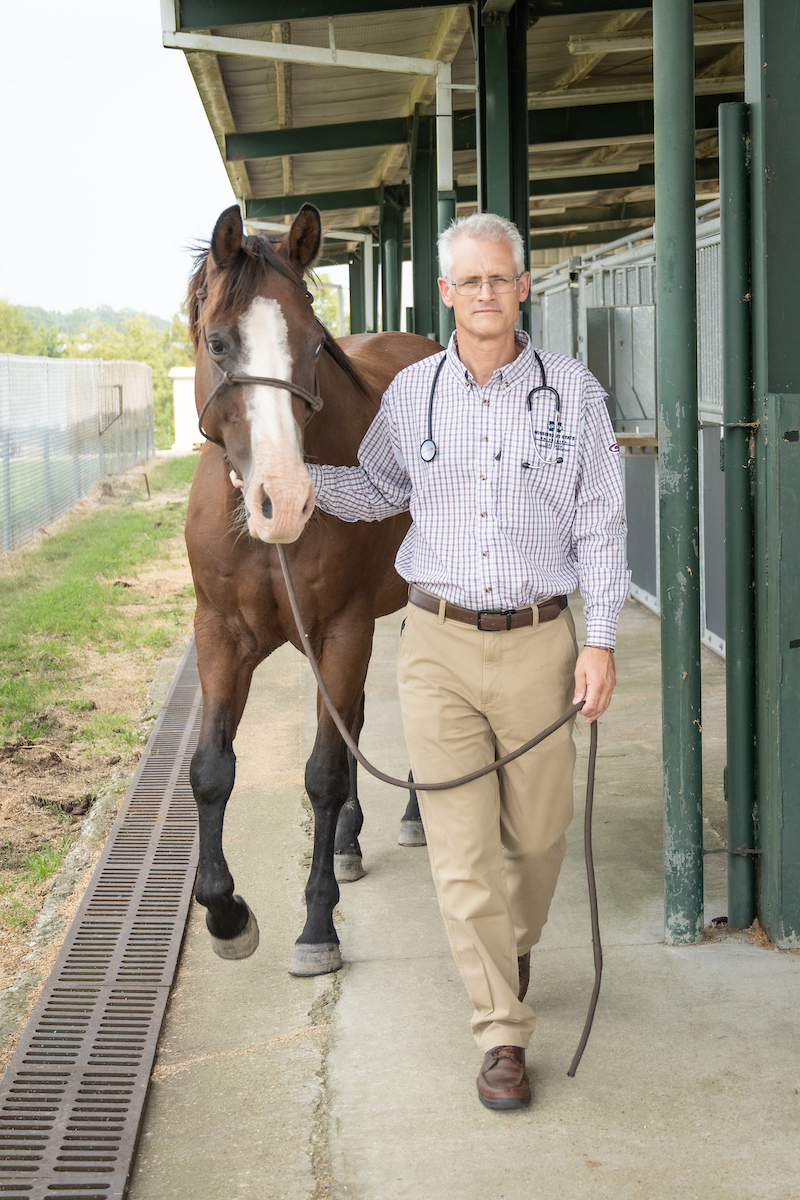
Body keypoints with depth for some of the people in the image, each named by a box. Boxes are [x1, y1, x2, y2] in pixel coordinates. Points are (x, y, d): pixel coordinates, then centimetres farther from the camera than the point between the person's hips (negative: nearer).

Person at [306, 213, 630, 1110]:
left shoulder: (573, 391, -1)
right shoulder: (410, 393, 3)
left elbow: (599, 526, 1)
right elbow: (377, 489, 19)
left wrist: (601, 641, -5)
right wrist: (293, 476, 2)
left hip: (538, 643, 0)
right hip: (437, 643, 1)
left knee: (537, 832, 12)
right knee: (461, 843, -1)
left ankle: (515, 947, 43)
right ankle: (503, 1032, 9)